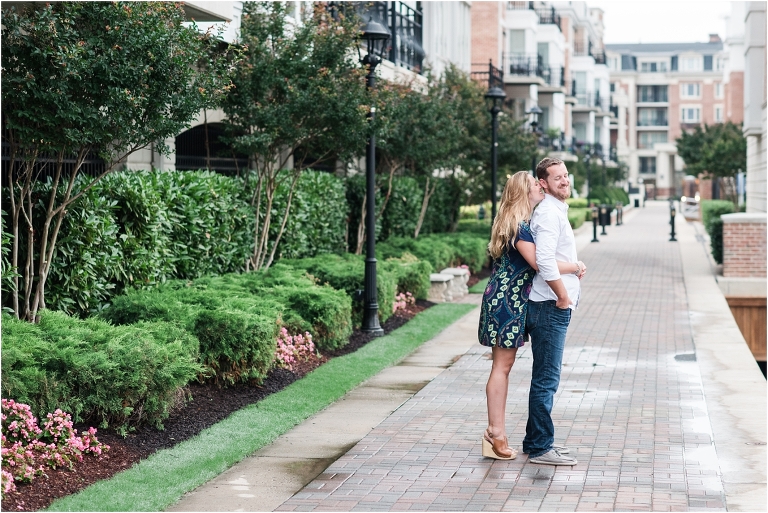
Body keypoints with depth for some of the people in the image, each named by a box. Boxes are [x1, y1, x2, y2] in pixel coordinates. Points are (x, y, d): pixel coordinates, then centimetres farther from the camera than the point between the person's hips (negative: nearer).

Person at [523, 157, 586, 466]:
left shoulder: (557, 211, 19)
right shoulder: (549, 212, -14)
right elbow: (544, 260, -26)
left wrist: (576, 265, 10)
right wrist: (563, 296, -17)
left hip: (555, 306, 11)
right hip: (550, 306, -11)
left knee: (545, 377, 16)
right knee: (547, 378, -5)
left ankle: (536, 441, 25)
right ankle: (540, 448, 0)